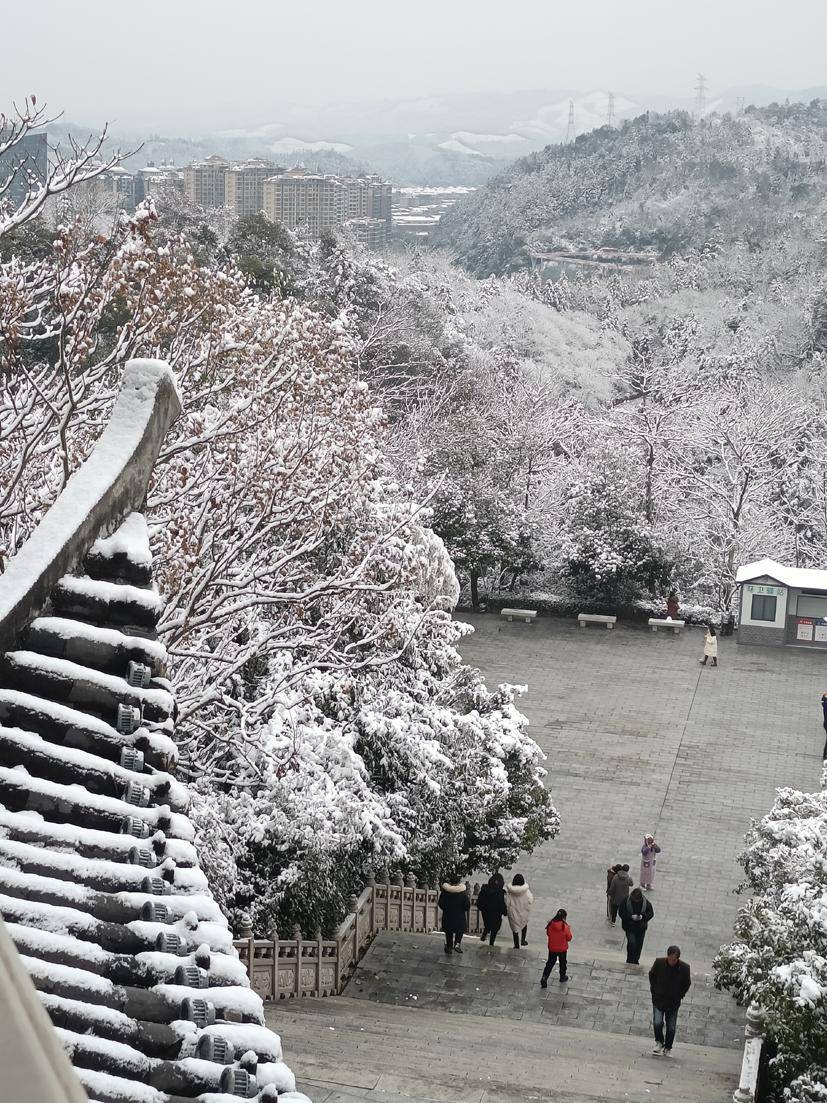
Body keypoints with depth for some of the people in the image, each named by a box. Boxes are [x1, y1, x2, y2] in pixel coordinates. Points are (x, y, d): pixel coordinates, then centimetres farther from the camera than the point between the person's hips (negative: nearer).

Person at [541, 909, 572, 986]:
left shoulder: (550, 924, -16)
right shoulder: (565, 927, -23)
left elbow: (548, 934, -1)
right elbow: (569, 938, -11)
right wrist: (569, 930, 2)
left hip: (552, 949, 2)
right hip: (562, 949, -2)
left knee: (550, 963, 15)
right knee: (563, 963, 22)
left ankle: (544, 978, 6)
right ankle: (563, 977, 39)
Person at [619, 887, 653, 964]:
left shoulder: (645, 902, -9)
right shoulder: (626, 901, -15)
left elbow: (651, 913, -2)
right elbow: (622, 913, -10)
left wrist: (643, 917, -21)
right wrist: (631, 917, -25)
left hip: (641, 927, 3)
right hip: (630, 927, -3)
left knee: (639, 944, 10)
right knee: (631, 943, -13)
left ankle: (636, 960, 30)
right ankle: (629, 960, 7)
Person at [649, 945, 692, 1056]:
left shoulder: (684, 968, -15)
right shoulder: (659, 962, -13)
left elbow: (687, 984, 4)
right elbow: (651, 975, 7)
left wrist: (680, 995, 0)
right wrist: (654, 990, 4)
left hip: (673, 1002, 0)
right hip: (658, 999, 0)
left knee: (671, 1027, 4)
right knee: (657, 1023, -13)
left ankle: (667, 1048, 23)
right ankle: (659, 1042, 13)